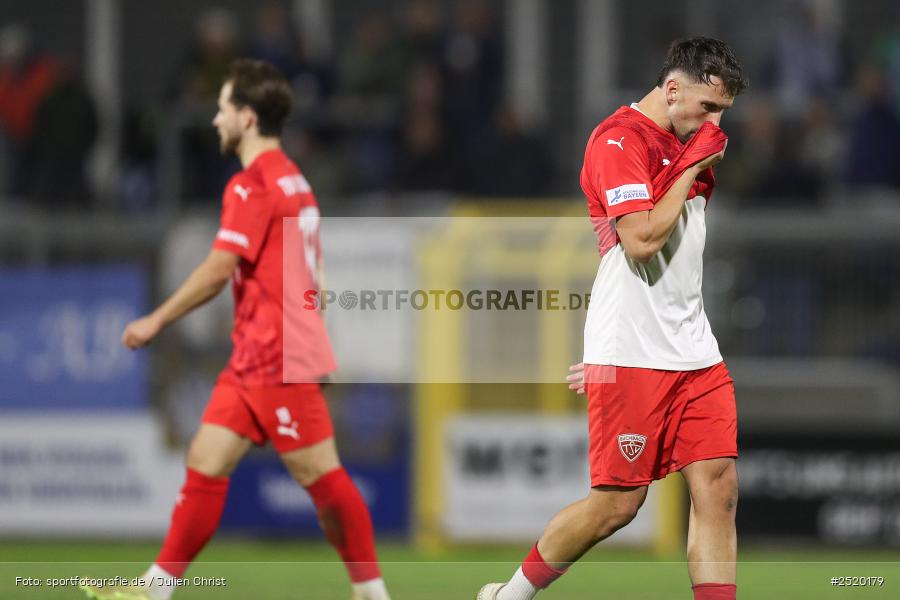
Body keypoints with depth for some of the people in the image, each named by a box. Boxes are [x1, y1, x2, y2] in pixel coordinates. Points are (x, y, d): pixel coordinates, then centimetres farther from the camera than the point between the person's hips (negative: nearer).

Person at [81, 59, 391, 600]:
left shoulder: (251, 186, -13)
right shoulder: (293, 180, 16)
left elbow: (219, 269, -17)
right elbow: (312, 276, 20)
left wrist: (158, 320, -8)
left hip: (278, 359, -10)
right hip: (254, 358, 10)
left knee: (320, 475, -6)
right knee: (206, 464, 7)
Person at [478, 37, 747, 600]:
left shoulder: (689, 145, 16)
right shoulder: (620, 139, -11)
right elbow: (641, 240, -22)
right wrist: (691, 169, -12)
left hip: (695, 353, 8)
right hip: (630, 359, -8)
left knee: (718, 489, -4)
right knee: (618, 503, -4)